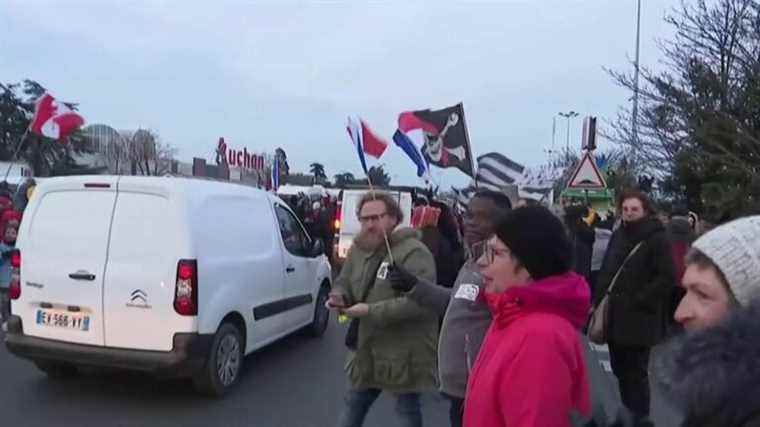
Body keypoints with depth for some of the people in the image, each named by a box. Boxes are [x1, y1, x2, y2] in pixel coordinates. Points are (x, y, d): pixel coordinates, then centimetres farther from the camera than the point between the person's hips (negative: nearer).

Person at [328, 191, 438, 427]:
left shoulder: (413, 252, -21)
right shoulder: (358, 249, 5)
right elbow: (344, 282, 17)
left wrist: (371, 311, -28)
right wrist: (339, 296, -8)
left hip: (404, 353, -7)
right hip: (367, 349, 7)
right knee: (353, 404, 21)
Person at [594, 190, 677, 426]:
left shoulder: (657, 239, -10)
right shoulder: (617, 236, 10)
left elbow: (667, 278, -14)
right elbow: (606, 271, 17)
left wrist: (637, 301, -16)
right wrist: (598, 301, 8)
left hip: (639, 318, -6)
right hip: (615, 315, 6)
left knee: (636, 372, 2)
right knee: (620, 369, 16)